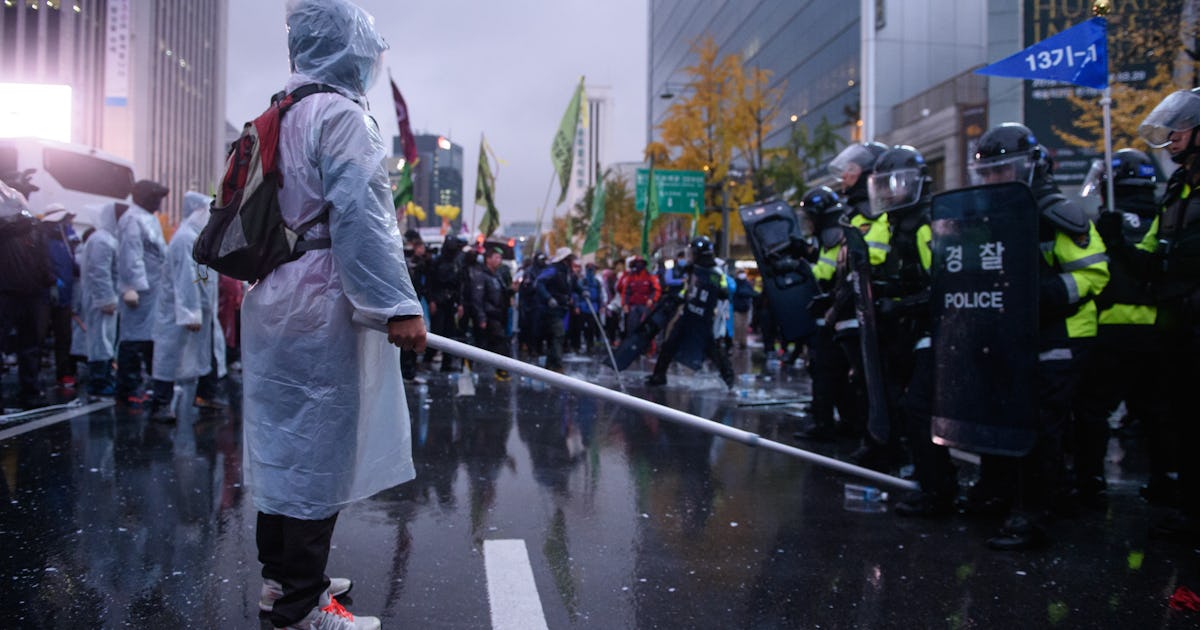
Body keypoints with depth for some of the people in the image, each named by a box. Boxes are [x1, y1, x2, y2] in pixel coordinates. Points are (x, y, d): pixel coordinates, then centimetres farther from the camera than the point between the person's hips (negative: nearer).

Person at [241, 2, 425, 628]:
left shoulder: (279, 116, 18)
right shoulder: (341, 114, -11)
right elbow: (359, 217, -20)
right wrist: (397, 306, -21)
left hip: (273, 300, 10)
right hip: (321, 307, -9)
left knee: (287, 438, 15)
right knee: (320, 446, -3)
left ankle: (281, 576, 28)